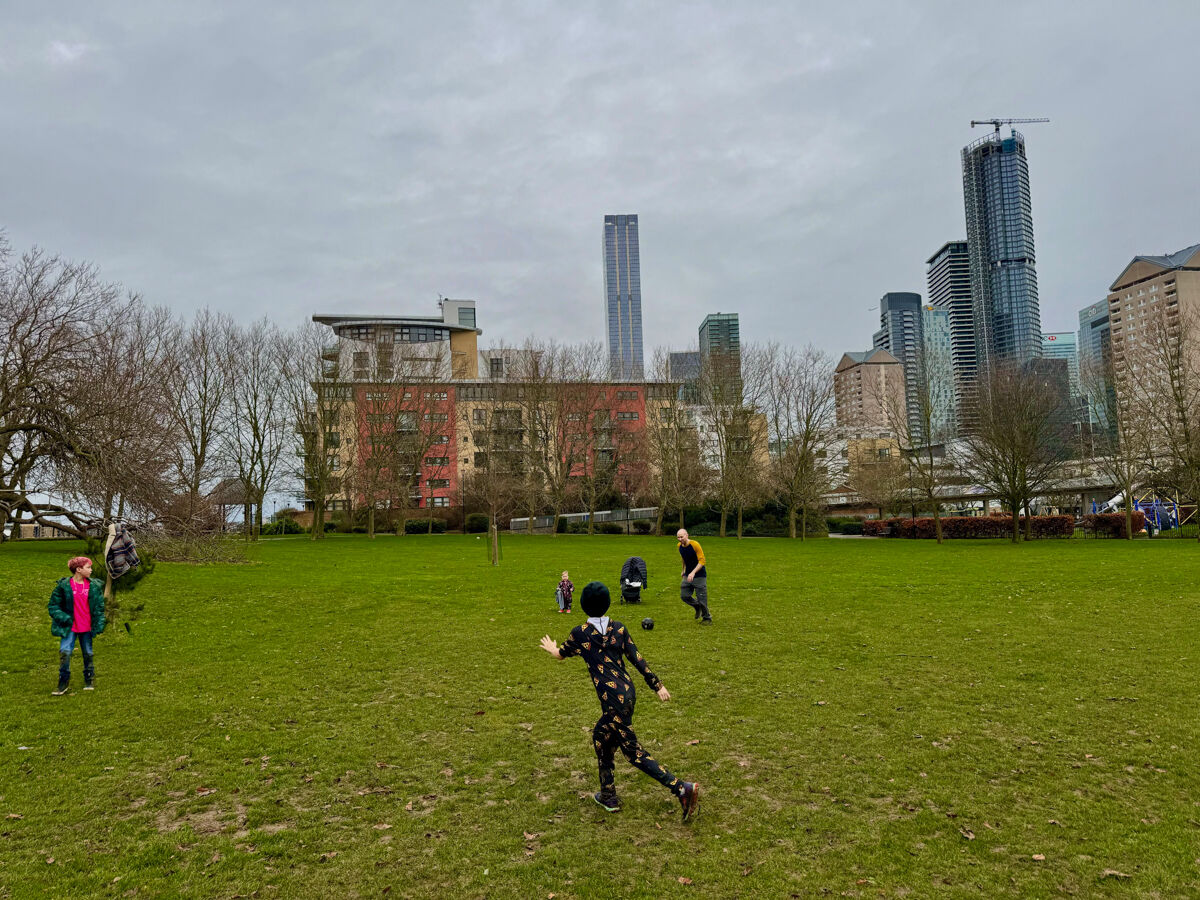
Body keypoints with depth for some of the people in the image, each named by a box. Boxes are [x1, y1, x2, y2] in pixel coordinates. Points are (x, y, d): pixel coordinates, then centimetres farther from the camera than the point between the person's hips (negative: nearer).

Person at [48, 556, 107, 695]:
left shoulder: (94, 586, 2)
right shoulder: (64, 586, -7)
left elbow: (100, 606, 8)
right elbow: (53, 605, -1)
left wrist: (99, 624, 0)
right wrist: (64, 618, -14)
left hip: (87, 627, 2)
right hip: (70, 627, -2)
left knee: (88, 653, 10)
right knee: (65, 652, -12)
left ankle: (89, 681, 25)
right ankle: (63, 683, 3)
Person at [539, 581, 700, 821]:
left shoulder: (580, 633, -5)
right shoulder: (618, 628, 5)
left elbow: (562, 654, 15)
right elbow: (637, 658, 3)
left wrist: (551, 648, 37)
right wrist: (657, 686, 9)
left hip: (613, 699, -7)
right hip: (627, 691, 7)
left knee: (633, 751, 2)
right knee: (601, 737, 22)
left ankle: (682, 789, -2)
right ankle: (608, 795, 28)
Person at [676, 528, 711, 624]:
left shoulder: (695, 545, -20)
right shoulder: (680, 546, 1)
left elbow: (702, 561, -21)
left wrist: (693, 573, -30)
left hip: (699, 576, -6)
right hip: (687, 576, 6)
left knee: (701, 599, -3)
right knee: (684, 596, 1)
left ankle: (707, 618, 16)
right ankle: (697, 607, 29)